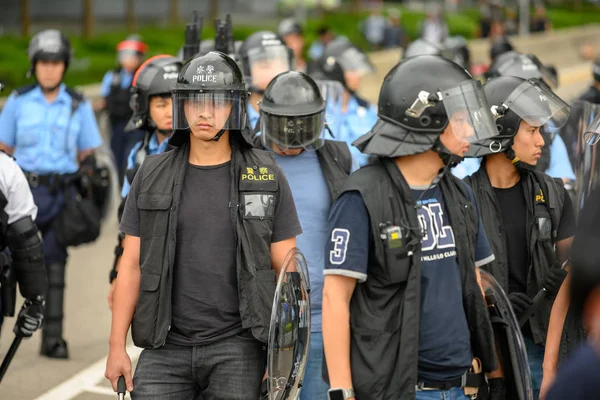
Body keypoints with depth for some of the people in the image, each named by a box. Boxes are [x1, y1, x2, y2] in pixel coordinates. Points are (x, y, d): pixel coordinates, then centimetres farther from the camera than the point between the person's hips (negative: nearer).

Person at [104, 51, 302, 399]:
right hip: (166, 347, 2)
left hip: (237, 347, -1)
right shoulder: (152, 176, 7)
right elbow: (132, 265, 8)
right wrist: (117, 346, 3)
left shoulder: (266, 176, 2)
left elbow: (285, 268, 4)